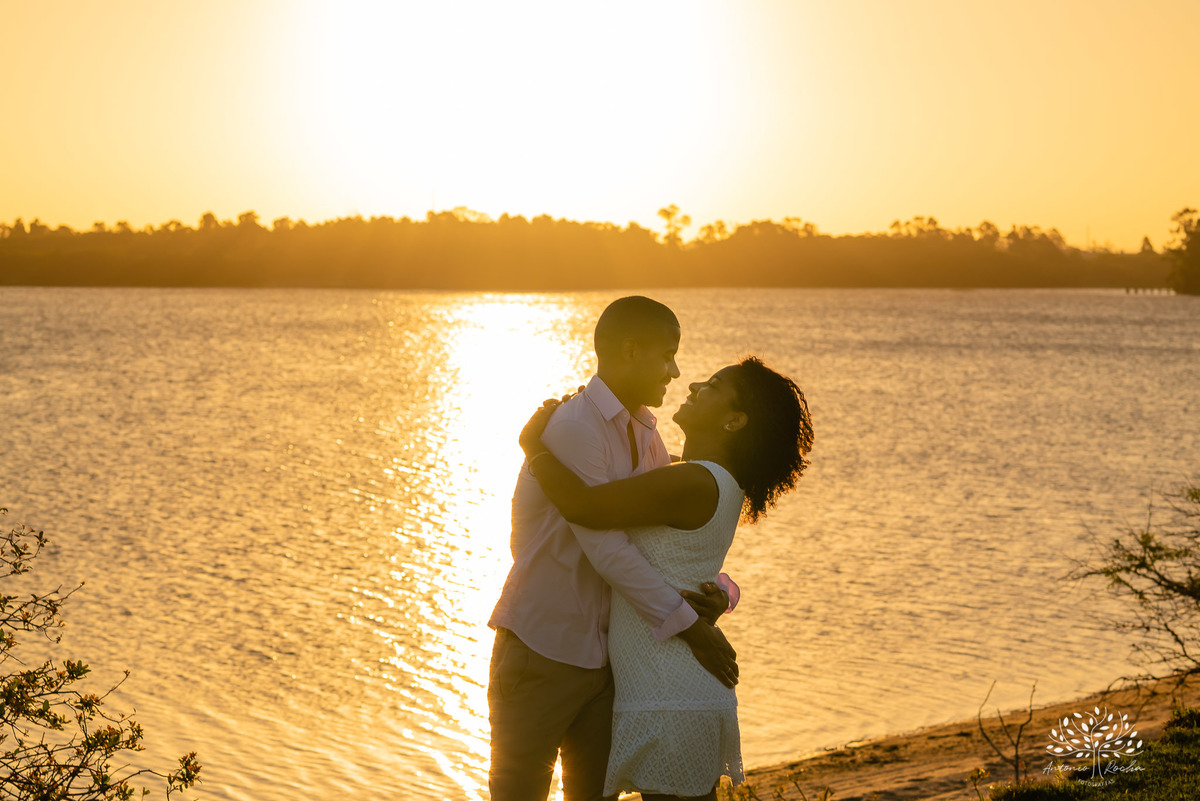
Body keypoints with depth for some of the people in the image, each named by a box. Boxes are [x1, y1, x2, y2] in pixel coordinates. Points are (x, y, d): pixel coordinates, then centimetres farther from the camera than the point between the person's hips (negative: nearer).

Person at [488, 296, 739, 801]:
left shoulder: (645, 437, 10)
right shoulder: (572, 429, -18)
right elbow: (607, 548, -23)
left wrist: (716, 592, -10)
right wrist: (688, 624, -21)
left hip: (604, 656, 8)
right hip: (542, 650, -8)